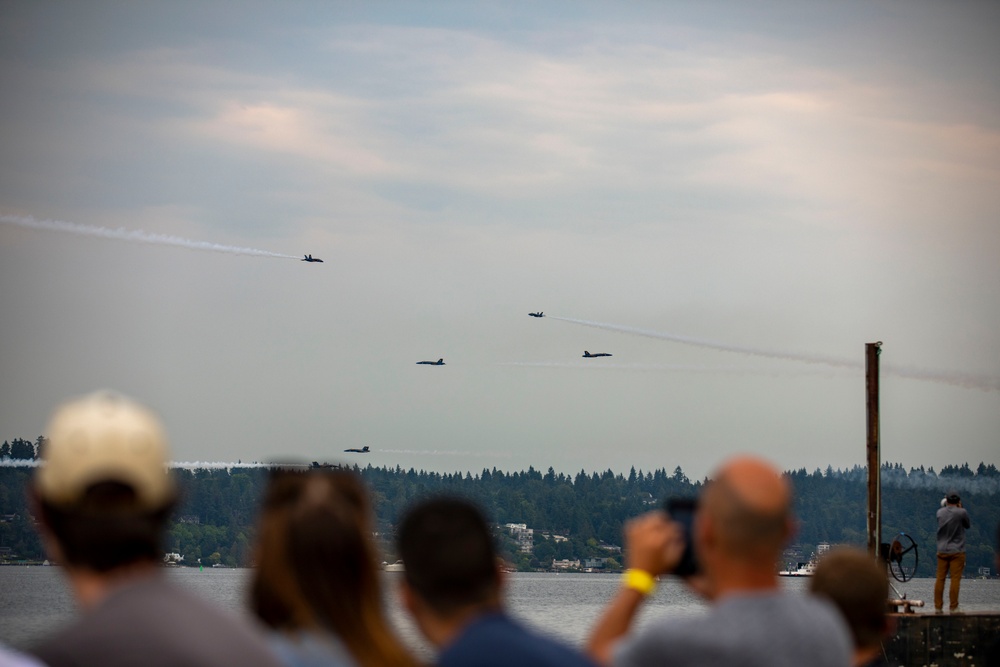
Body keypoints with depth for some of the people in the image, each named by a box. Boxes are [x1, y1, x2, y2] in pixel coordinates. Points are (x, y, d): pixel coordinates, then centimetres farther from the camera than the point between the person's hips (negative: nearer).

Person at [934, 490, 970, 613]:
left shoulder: (940, 513, 0)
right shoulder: (961, 512, -12)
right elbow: (968, 524, 5)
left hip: (942, 551, 4)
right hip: (957, 551, -4)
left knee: (940, 579, 7)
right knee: (955, 580, -2)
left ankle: (938, 607, 8)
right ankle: (953, 607, -4)